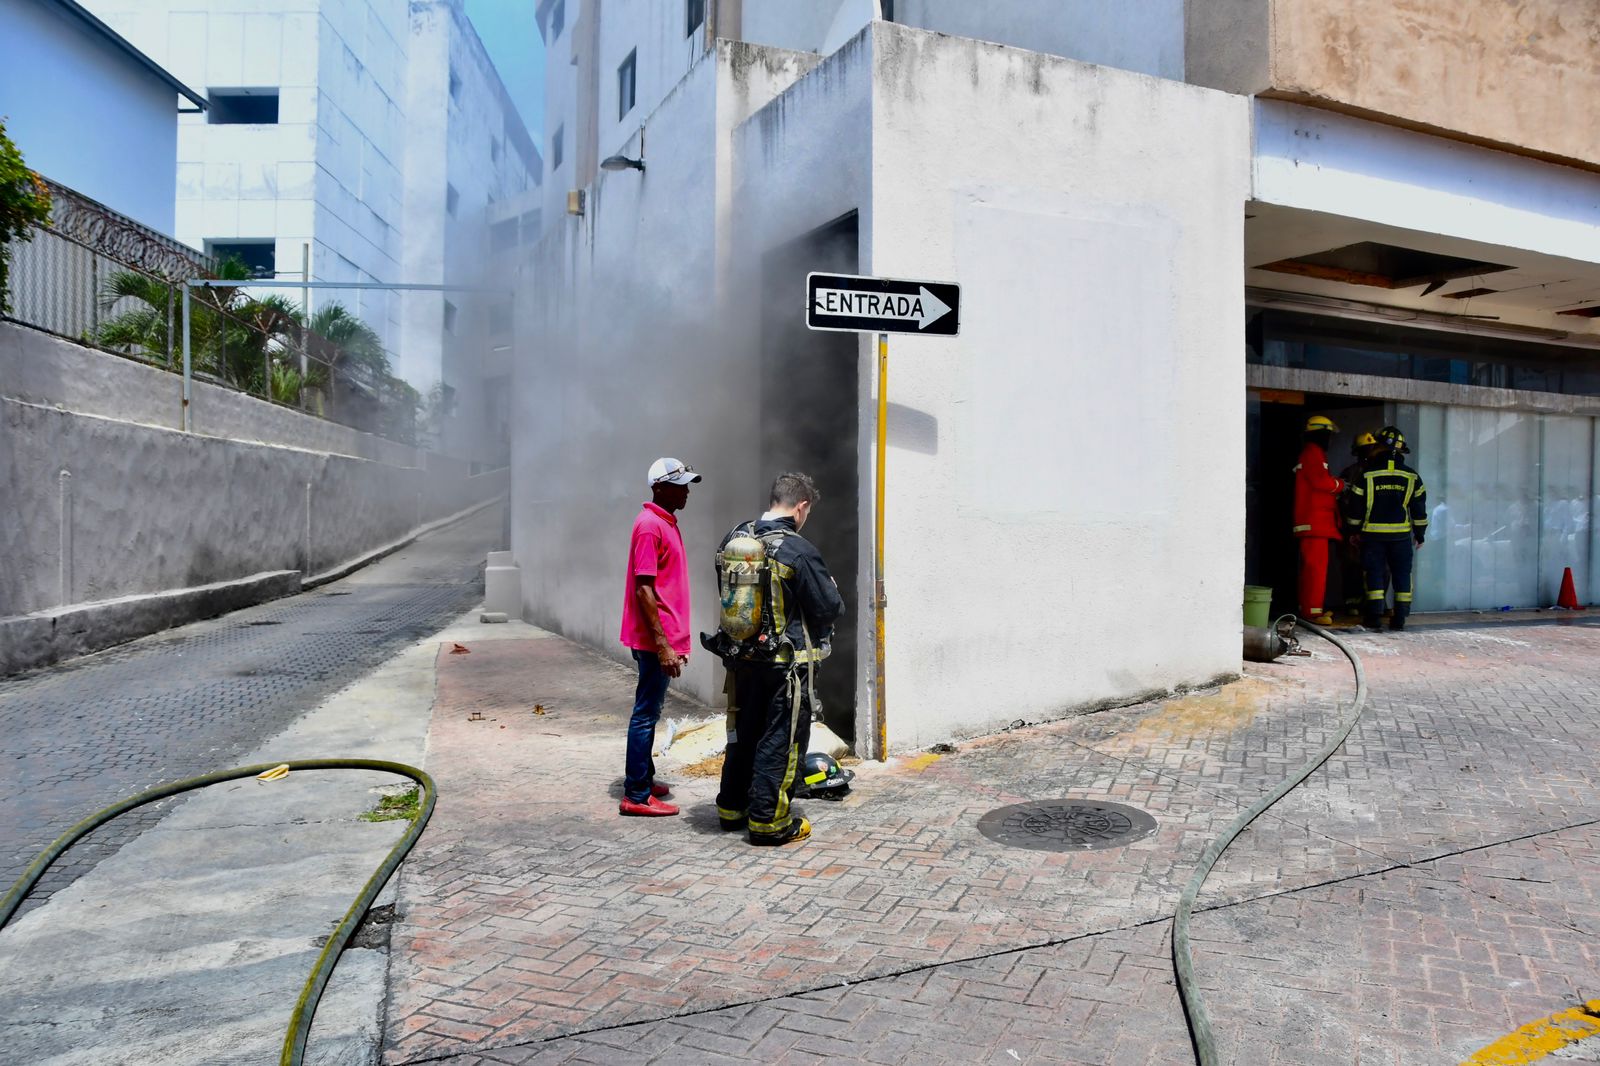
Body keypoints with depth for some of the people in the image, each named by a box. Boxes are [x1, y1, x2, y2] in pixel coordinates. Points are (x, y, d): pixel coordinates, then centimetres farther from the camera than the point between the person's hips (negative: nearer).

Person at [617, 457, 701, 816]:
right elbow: (644, 590, -21)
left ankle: (644, 779, 28)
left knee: (649, 711, 17)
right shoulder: (650, 526, -16)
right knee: (646, 713, -3)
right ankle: (636, 796, 4)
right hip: (655, 639, -10)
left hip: (666, 637, 10)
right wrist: (662, 645, -22)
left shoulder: (667, 523, 14)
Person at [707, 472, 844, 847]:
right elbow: (830, 608, -15)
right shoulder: (798, 551, -20)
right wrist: (831, 588, 7)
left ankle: (731, 808, 32)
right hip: (785, 663, -7)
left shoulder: (733, 540, 1)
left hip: (741, 657, 7)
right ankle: (767, 820, 13)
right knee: (781, 739, 6)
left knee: (742, 733, 20)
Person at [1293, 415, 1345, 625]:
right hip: (1315, 521, -11)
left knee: (1310, 566, 12)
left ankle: (1307, 608, 17)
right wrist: (1340, 485, -2)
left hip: (1317, 522, 11)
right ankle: (1312, 610, -14)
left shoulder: (1313, 454, 25)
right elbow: (1321, 481, -18)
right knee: (1316, 565, -13)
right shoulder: (1313, 453, -8)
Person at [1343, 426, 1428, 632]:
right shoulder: (1411, 476, 2)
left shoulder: (1367, 474, -5)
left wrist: (1354, 530, 10)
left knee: (1374, 573, 4)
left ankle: (1373, 616, 1)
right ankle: (1399, 618, 7)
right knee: (1402, 574, 8)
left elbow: (1354, 505, -1)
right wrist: (1420, 534, 15)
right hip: (1401, 534, 1)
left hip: (1373, 533, -1)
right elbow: (1419, 508, 6)